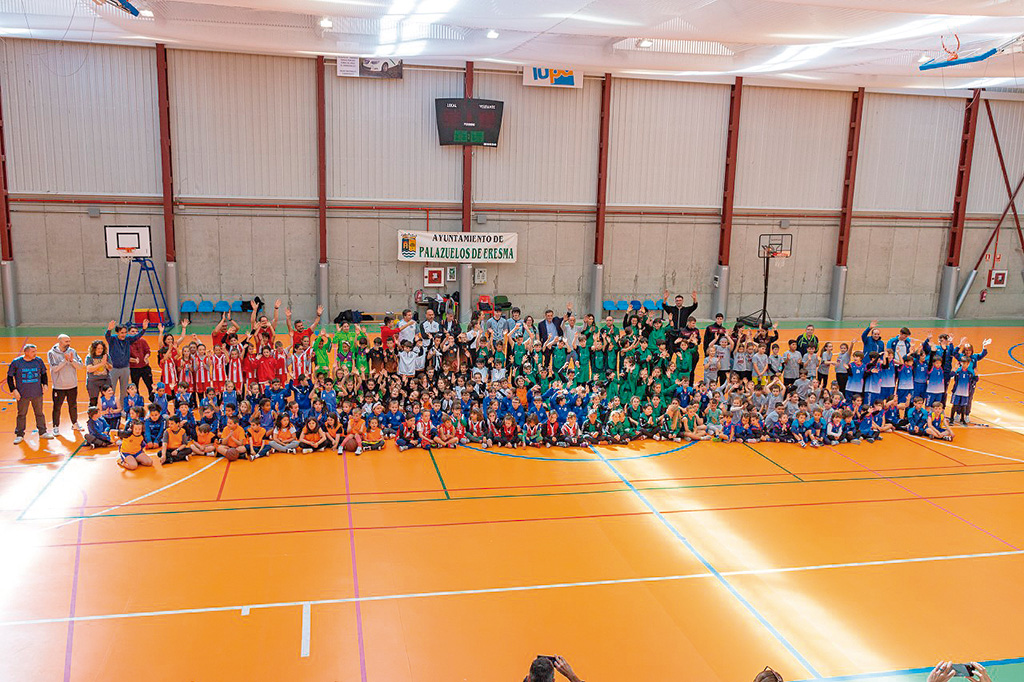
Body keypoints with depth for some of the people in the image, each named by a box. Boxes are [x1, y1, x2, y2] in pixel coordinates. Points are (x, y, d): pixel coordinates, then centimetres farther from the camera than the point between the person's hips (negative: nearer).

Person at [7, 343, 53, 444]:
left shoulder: (39, 361, -2)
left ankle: (43, 432, 24)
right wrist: (14, 390, -6)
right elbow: (10, 377, 0)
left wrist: (45, 384, 3)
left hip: (37, 394, 2)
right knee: (21, 414, 7)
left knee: (39, 413, 12)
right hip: (23, 394, -2)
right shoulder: (16, 362, -8)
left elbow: (43, 373, 14)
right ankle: (20, 435, 19)